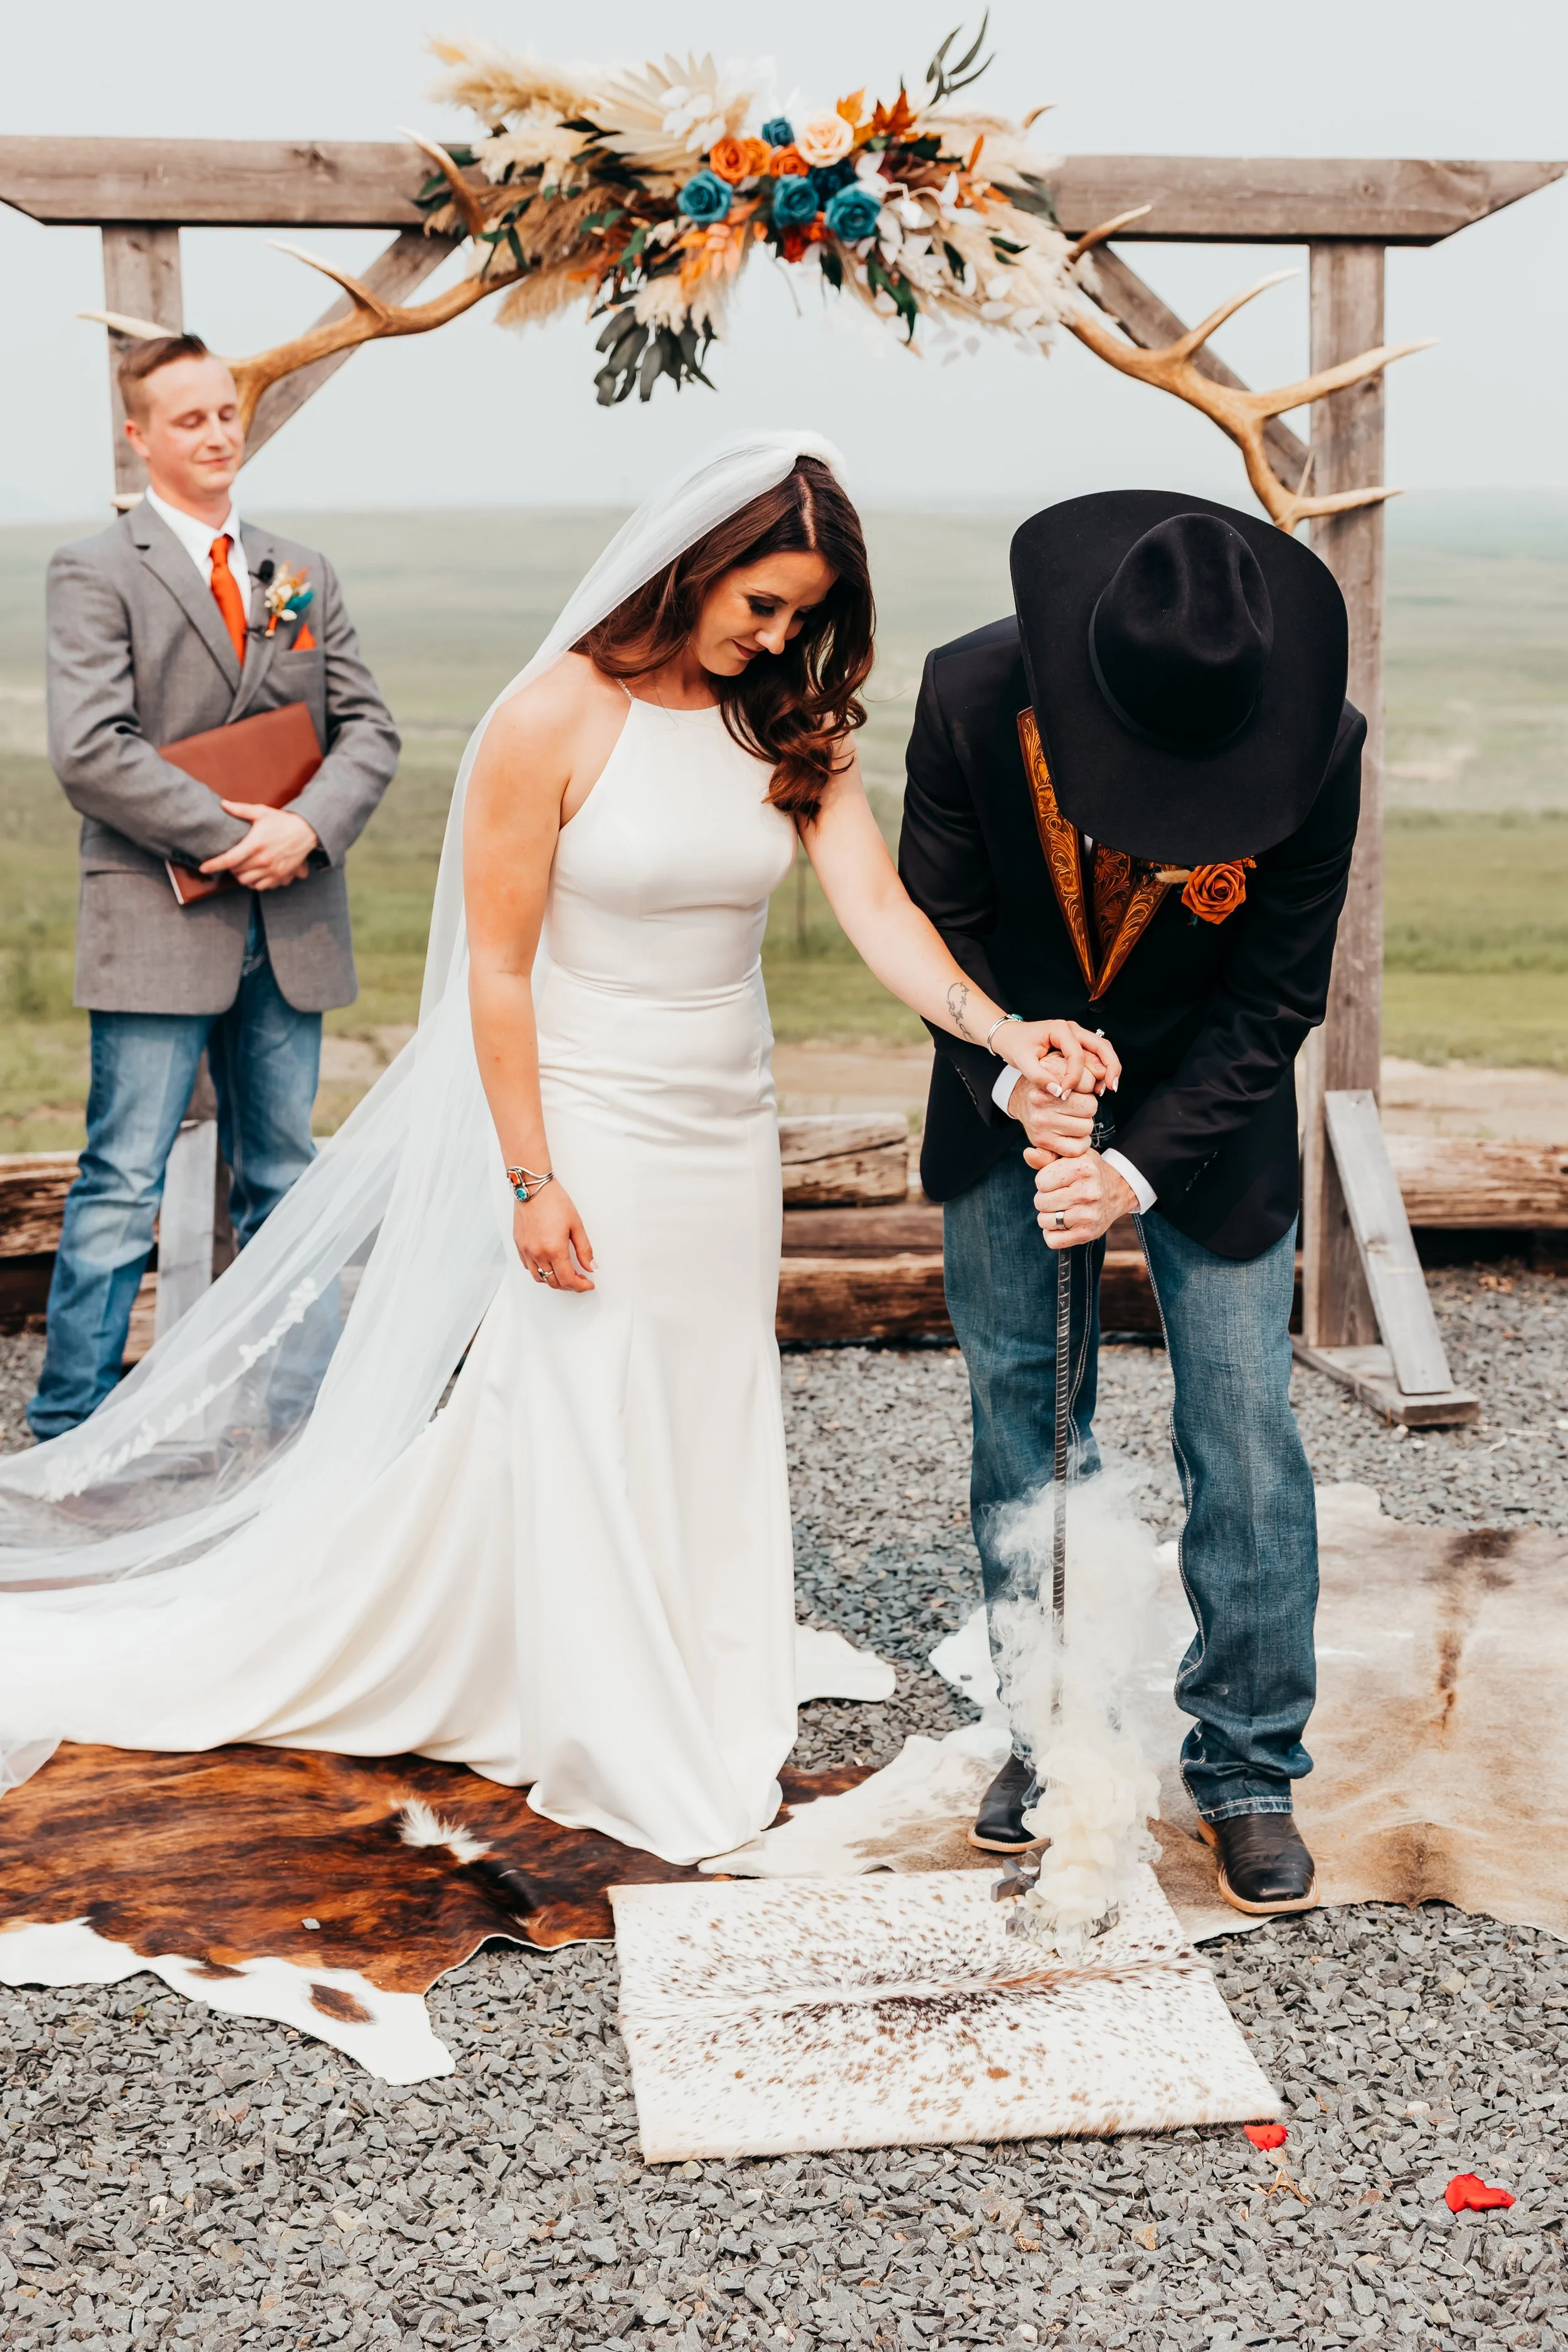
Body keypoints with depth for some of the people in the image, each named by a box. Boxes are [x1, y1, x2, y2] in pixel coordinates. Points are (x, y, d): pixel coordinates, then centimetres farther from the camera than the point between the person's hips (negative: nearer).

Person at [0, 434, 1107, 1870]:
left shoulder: (793, 727, 1)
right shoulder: (558, 719, -13)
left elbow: (880, 912, -9)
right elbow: (496, 966, -12)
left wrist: (1002, 1031, -26)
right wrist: (529, 1179, -14)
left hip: (727, 1131, 5)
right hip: (589, 1127, -5)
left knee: (714, 1432, 13)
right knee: (589, 1439, 5)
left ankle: (709, 1733, 29)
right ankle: (611, 1761, 21)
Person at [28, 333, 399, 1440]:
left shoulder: (304, 575, 15)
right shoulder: (95, 572, -2)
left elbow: (369, 728, 8)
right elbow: (91, 749, -13)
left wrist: (308, 827, -11)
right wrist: (234, 836, -15)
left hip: (292, 926, 5)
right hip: (159, 926, -5)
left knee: (284, 1181, 12)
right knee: (125, 1187, -4)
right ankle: (71, 1431, 6)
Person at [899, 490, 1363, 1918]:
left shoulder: (1321, 748, -25)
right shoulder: (973, 698, -23)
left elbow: (1274, 1001, -16)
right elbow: (941, 921, -10)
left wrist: (1138, 1168, -23)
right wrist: (1018, 1085, -24)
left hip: (1208, 1109, -1)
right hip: (1013, 1093, 2)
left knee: (1244, 1434, -3)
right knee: (1021, 1416, 7)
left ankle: (1249, 1771, 13)